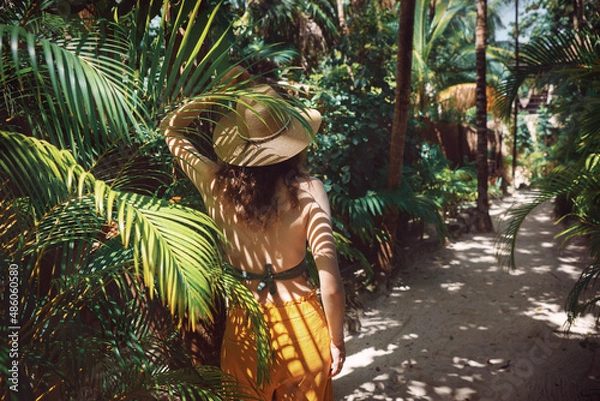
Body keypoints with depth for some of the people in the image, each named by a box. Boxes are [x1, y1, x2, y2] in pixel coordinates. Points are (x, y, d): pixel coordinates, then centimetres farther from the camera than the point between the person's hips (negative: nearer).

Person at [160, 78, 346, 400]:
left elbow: (169, 127, 8)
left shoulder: (216, 184, -11)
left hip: (243, 325, 1)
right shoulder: (307, 190, -17)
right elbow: (331, 286, -17)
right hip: (300, 324, -1)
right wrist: (336, 341, -2)